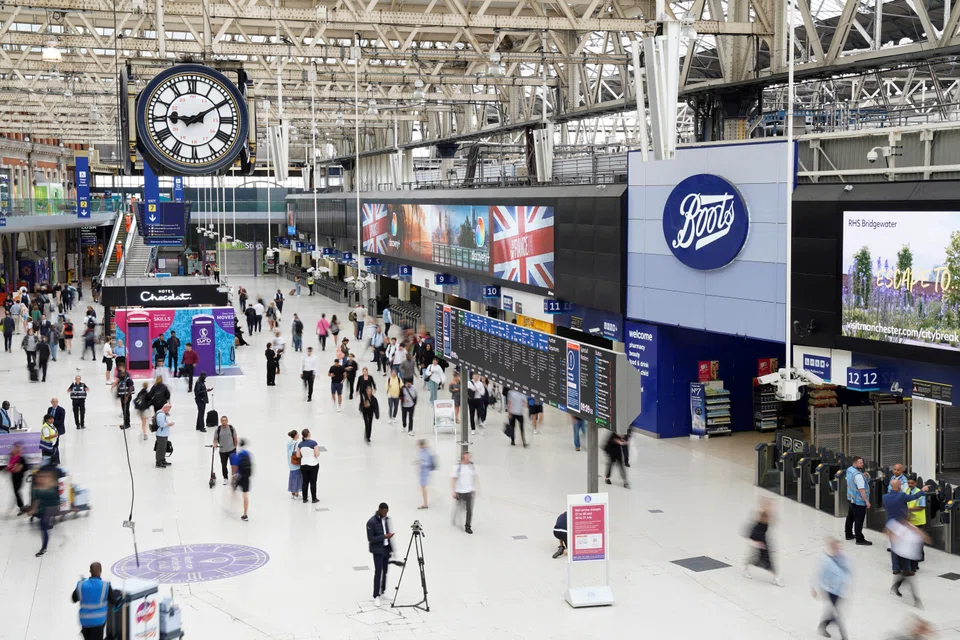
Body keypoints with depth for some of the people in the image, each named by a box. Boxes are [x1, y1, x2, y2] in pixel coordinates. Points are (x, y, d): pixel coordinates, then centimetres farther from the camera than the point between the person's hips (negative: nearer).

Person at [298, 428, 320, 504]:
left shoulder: (300, 444, -2)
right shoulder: (314, 443, -17)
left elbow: (298, 456, 2)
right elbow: (317, 454, -17)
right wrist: (318, 452, 5)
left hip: (303, 465, 4)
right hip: (313, 465, -4)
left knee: (305, 482, 11)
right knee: (313, 482, 4)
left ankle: (304, 499, 14)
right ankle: (314, 499, 11)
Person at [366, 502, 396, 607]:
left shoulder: (386, 520, 6)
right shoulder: (371, 522, -14)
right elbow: (370, 539, -16)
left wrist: (391, 549, 13)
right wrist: (384, 536, -23)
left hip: (386, 549, 6)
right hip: (378, 551, -6)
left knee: (385, 571, 9)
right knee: (378, 572, -9)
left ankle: (383, 591, 23)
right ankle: (376, 596, -5)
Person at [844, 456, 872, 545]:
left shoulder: (849, 470, 3)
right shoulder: (858, 475, -25)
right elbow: (861, 489, -26)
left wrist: (863, 476, 7)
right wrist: (867, 501, -22)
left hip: (851, 498, 10)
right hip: (859, 501, -10)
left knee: (850, 517, 20)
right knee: (859, 520, -3)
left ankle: (849, 534, 33)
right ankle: (860, 539, 2)